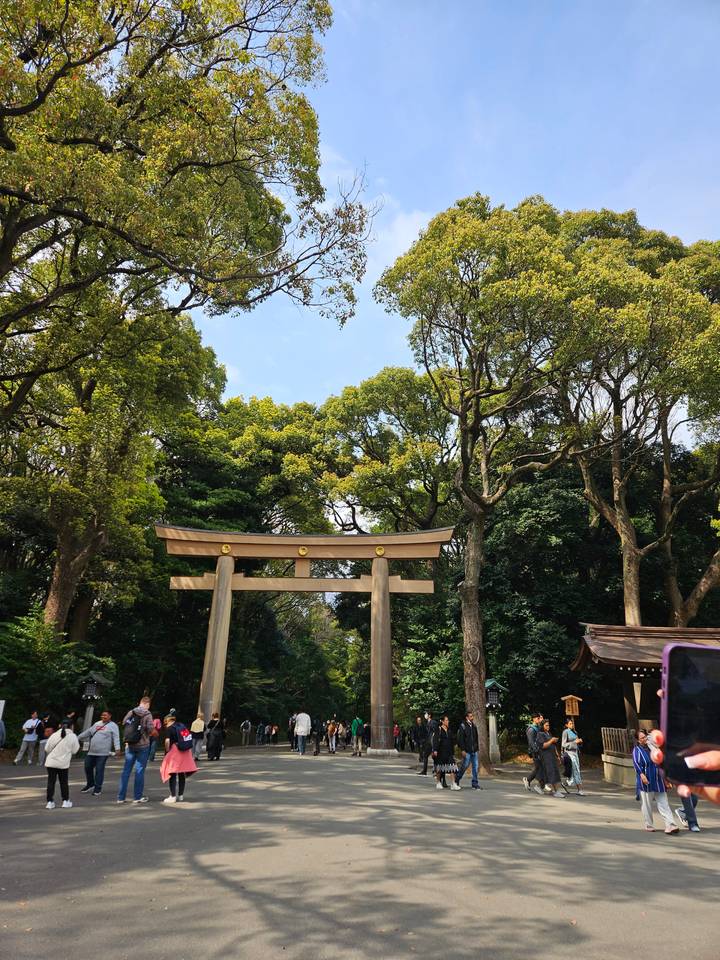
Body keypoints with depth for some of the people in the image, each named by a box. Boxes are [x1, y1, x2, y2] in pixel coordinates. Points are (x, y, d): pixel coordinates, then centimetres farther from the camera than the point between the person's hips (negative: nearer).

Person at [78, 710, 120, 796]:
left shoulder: (113, 726, -3)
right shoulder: (97, 724, 16)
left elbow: (116, 738, -12)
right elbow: (87, 732, 24)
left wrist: (117, 749, -24)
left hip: (102, 753, -6)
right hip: (91, 752, 7)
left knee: (99, 770, -5)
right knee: (88, 767, 12)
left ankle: (98, 789, 8)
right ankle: (90, 784, 33)